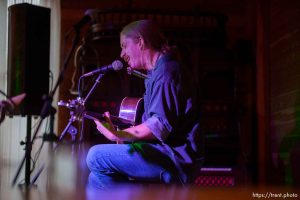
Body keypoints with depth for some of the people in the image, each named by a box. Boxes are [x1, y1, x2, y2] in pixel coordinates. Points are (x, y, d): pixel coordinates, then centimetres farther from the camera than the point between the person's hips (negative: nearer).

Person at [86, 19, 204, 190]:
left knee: (96, 157, -17)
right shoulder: (160, 69, 21)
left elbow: (160, 125, -24)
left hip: (177, 158, -11)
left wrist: (118, 135, -27)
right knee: (97, 176, 12)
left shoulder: (166, 70, -12)